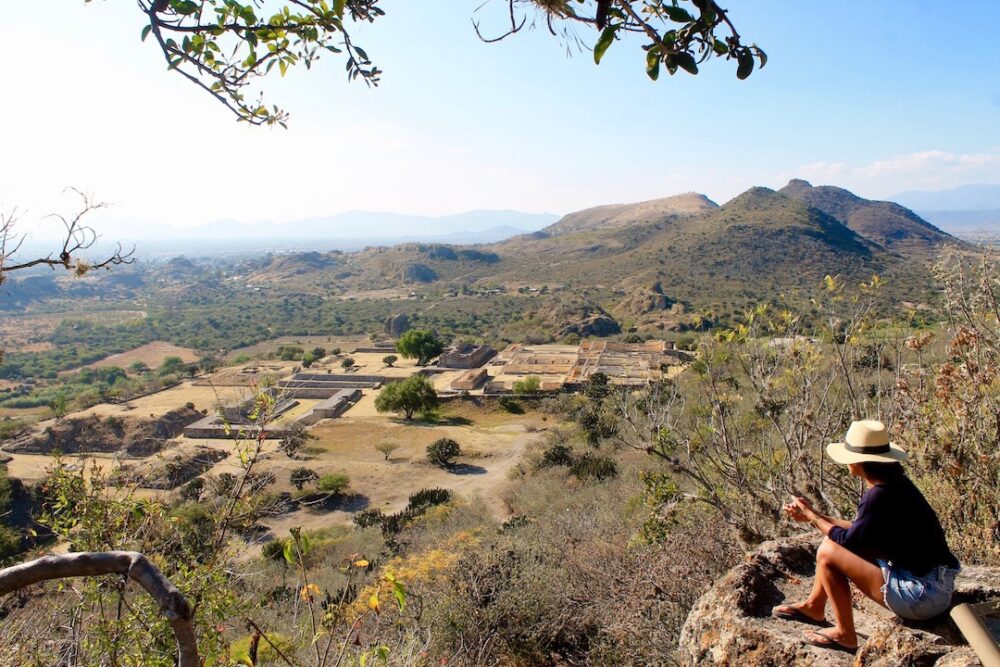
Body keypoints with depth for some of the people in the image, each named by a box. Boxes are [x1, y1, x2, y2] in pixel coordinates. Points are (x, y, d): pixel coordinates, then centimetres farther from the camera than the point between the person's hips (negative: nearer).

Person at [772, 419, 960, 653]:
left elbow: (848, 539, -14)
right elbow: (861, 531, 14)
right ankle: (814, 607, 27)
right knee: (836, 542, 13)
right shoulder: (895, 483, 5)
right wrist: (814, 515, 14)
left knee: (828, 553, -13)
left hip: (922, 596, -10)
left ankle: (845, 635, 0)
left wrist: (812, 516, 0)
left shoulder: (880, 495, -24)